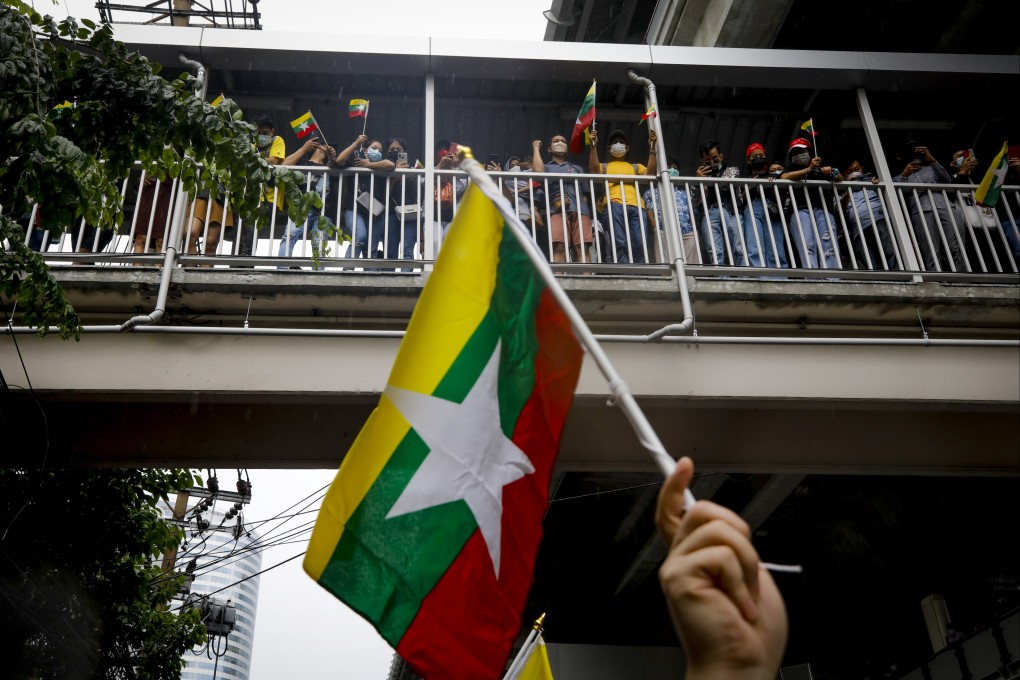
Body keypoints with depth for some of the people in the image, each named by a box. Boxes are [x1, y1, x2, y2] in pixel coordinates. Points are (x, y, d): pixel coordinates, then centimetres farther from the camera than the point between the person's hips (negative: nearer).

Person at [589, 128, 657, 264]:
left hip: (636, 206, 2)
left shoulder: (636, 166, 34)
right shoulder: (605, 167, 29)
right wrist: (594, 146, 1)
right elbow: (594, 171, 6)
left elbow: (650, 173, 14)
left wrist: (652, 147, 9)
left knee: (640, 245, -14)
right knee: (620, 244, -19)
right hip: (614, 205, -2)